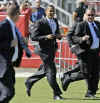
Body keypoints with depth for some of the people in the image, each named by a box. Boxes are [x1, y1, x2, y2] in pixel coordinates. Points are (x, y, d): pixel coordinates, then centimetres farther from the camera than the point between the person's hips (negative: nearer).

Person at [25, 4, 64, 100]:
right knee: (51, 71, -9)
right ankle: (56, 94, -4)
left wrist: (58, 36, -2)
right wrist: (46, 37, -27)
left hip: (52, 49, 8)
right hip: (44, 49, -8)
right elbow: (33, 37, -15)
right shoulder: (40, 23, -13)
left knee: (45, 70, 17)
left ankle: (29, 82, 37)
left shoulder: (55, 21, 9)